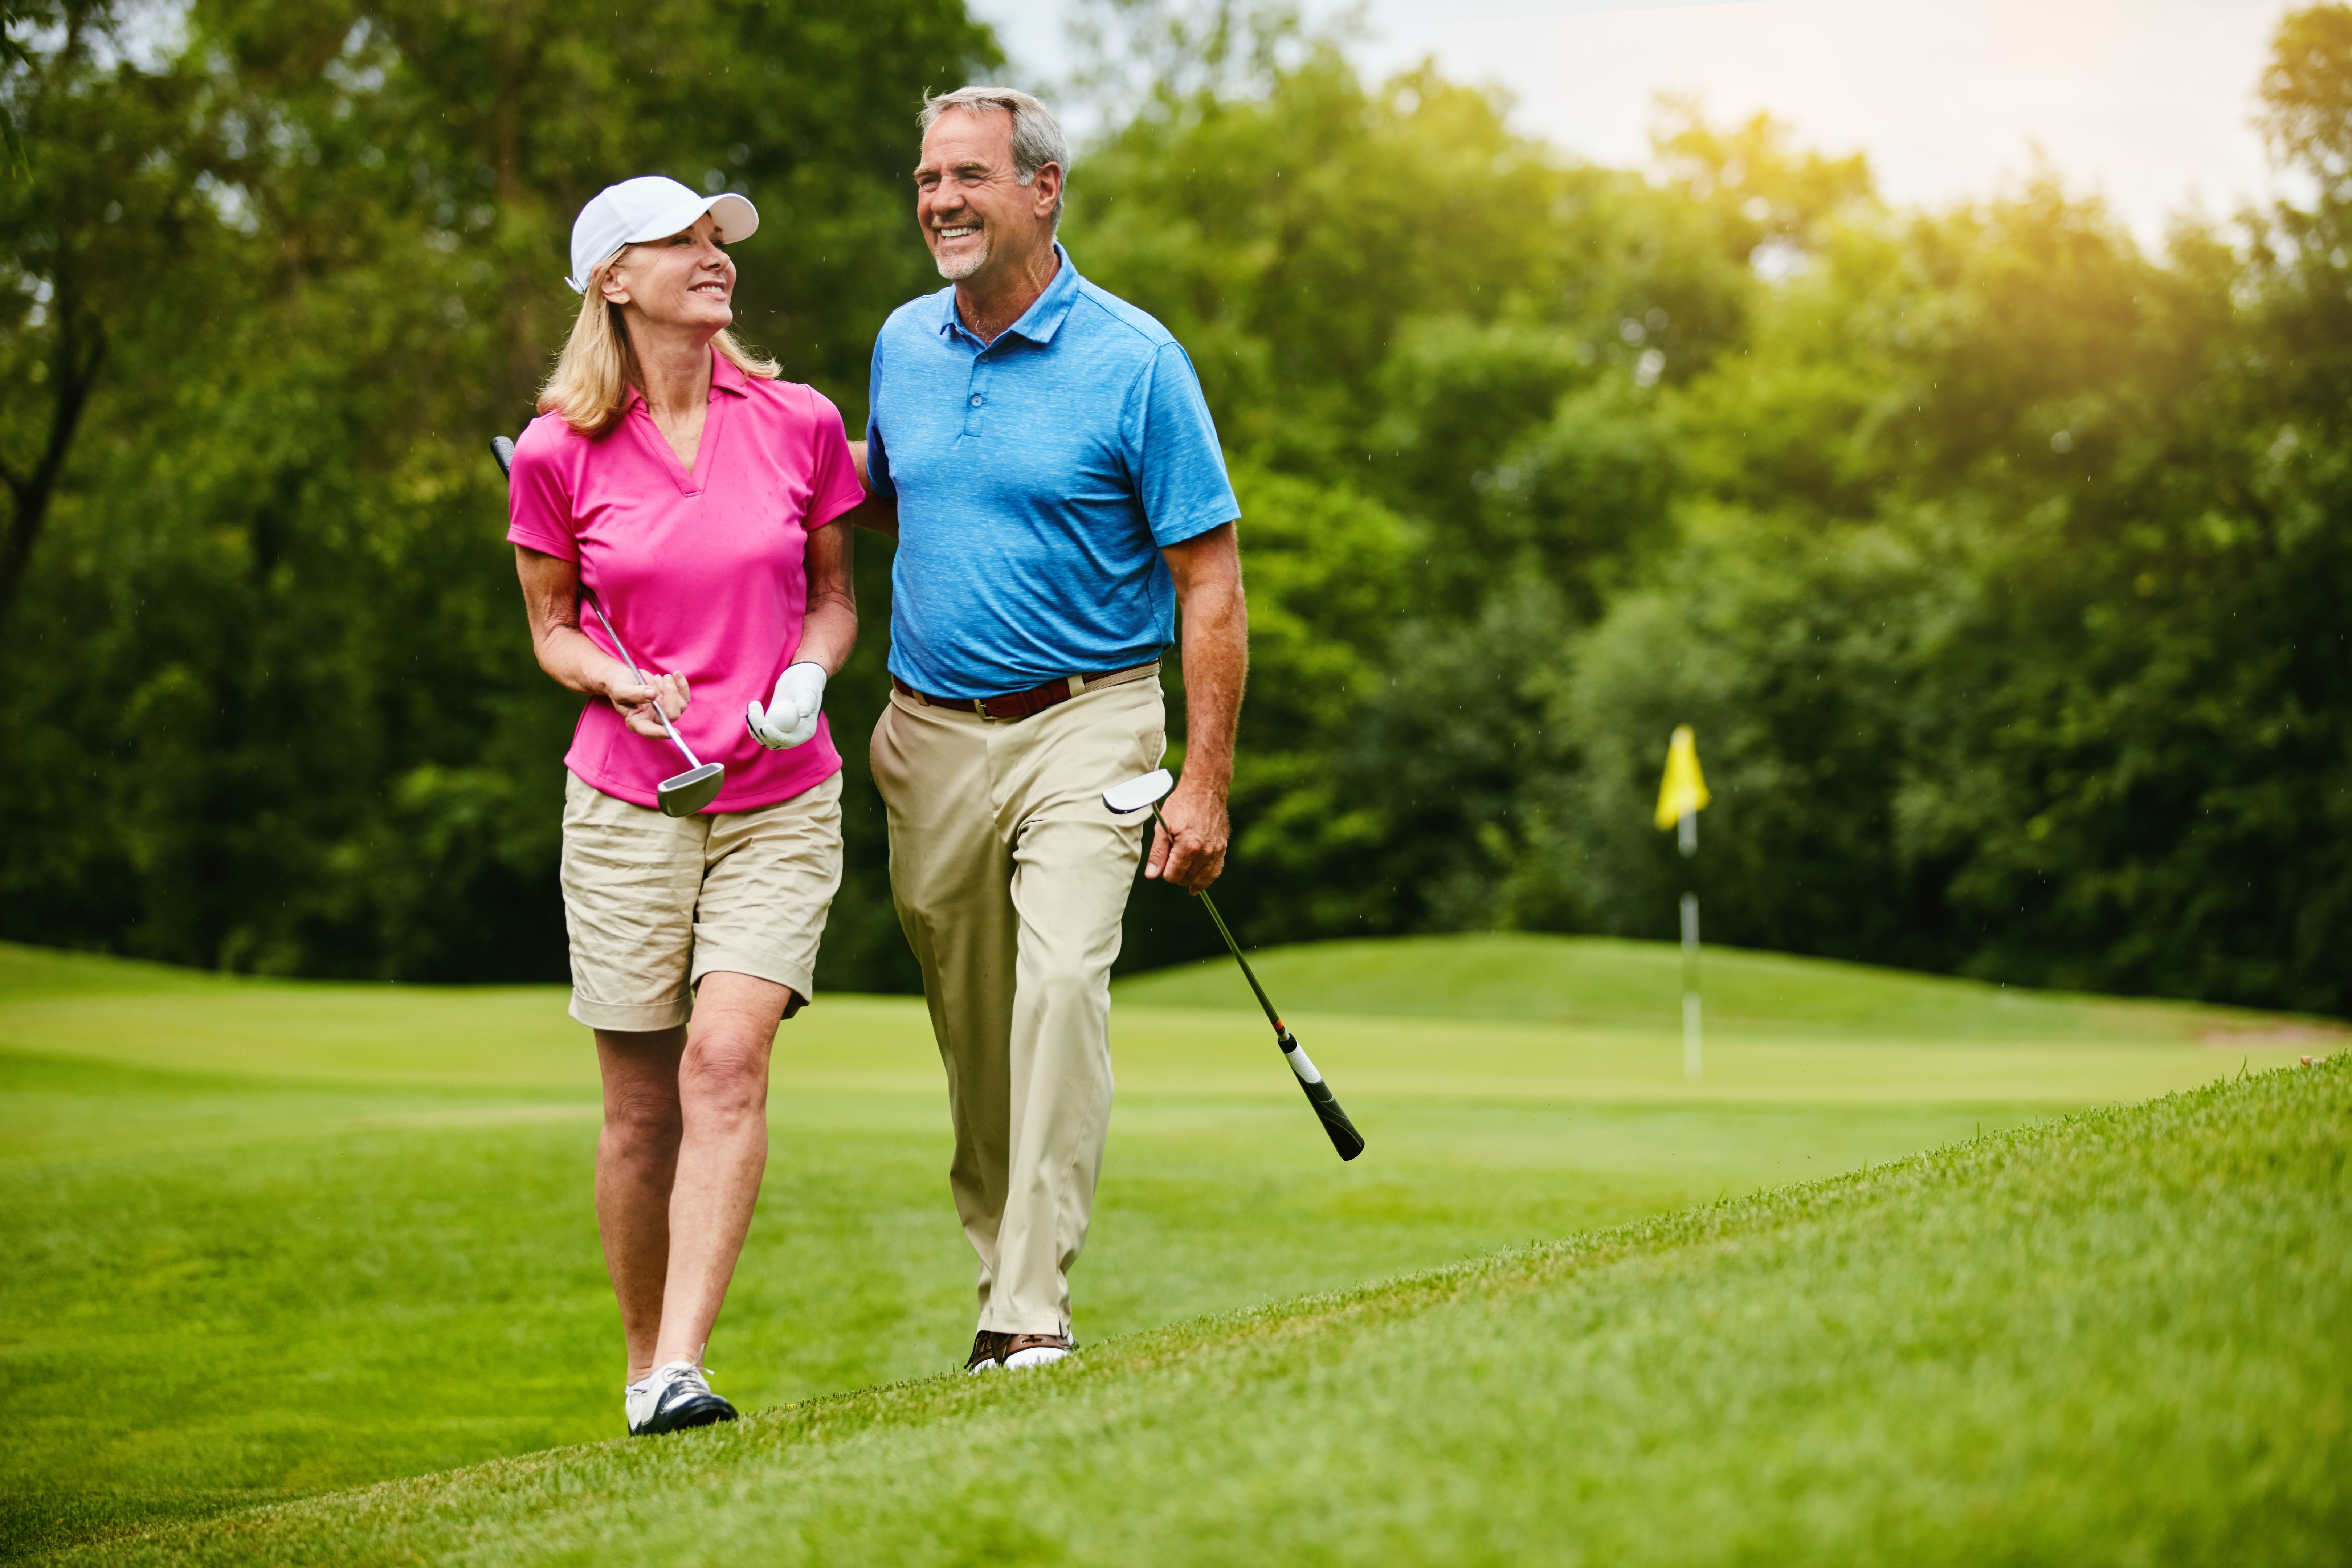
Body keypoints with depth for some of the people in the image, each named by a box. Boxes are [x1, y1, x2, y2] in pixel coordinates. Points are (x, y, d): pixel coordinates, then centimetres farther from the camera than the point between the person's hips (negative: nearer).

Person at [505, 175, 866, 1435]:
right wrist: (625, 682, -13)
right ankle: (643, 1368, 20)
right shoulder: (560, 454, -3)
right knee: (639, 1107, 3)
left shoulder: (799, 425, 1)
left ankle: (683, 1369, -21)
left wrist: (806, 677, -8)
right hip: (625, 803, 0)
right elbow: (552, 629, 8)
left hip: (780, 799, 0)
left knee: (727, 1058, -18)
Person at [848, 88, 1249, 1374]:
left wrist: (1205, 784, -13)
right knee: (971, 1028, 10)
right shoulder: (903, 346, 7)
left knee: (1062, 985, -21)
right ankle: (998, 1287, 23)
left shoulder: (1135, 362, -8)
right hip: (929, 735, 5)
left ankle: (1037, 1310, -21)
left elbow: (1210, 583, -7)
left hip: (1083, 723, -5)